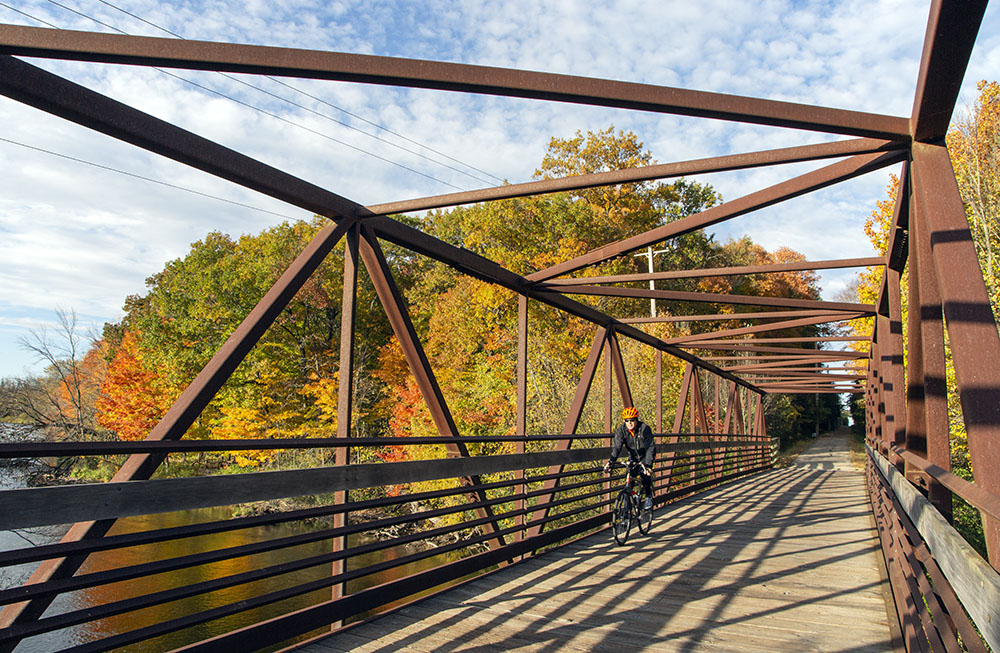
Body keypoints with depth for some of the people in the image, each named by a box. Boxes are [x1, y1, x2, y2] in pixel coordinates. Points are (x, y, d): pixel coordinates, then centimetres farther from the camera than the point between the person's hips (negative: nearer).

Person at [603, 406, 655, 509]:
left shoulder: (644, 428, -28)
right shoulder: (621, 430, -20)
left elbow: (650, 448, -31)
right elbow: (616, 447, -25)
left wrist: (648, 464, -43)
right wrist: (610, 462, -38)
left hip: (645, 455, -3)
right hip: (633, 456, 3)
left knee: (644, 472, -23)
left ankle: (648, 498, -5)